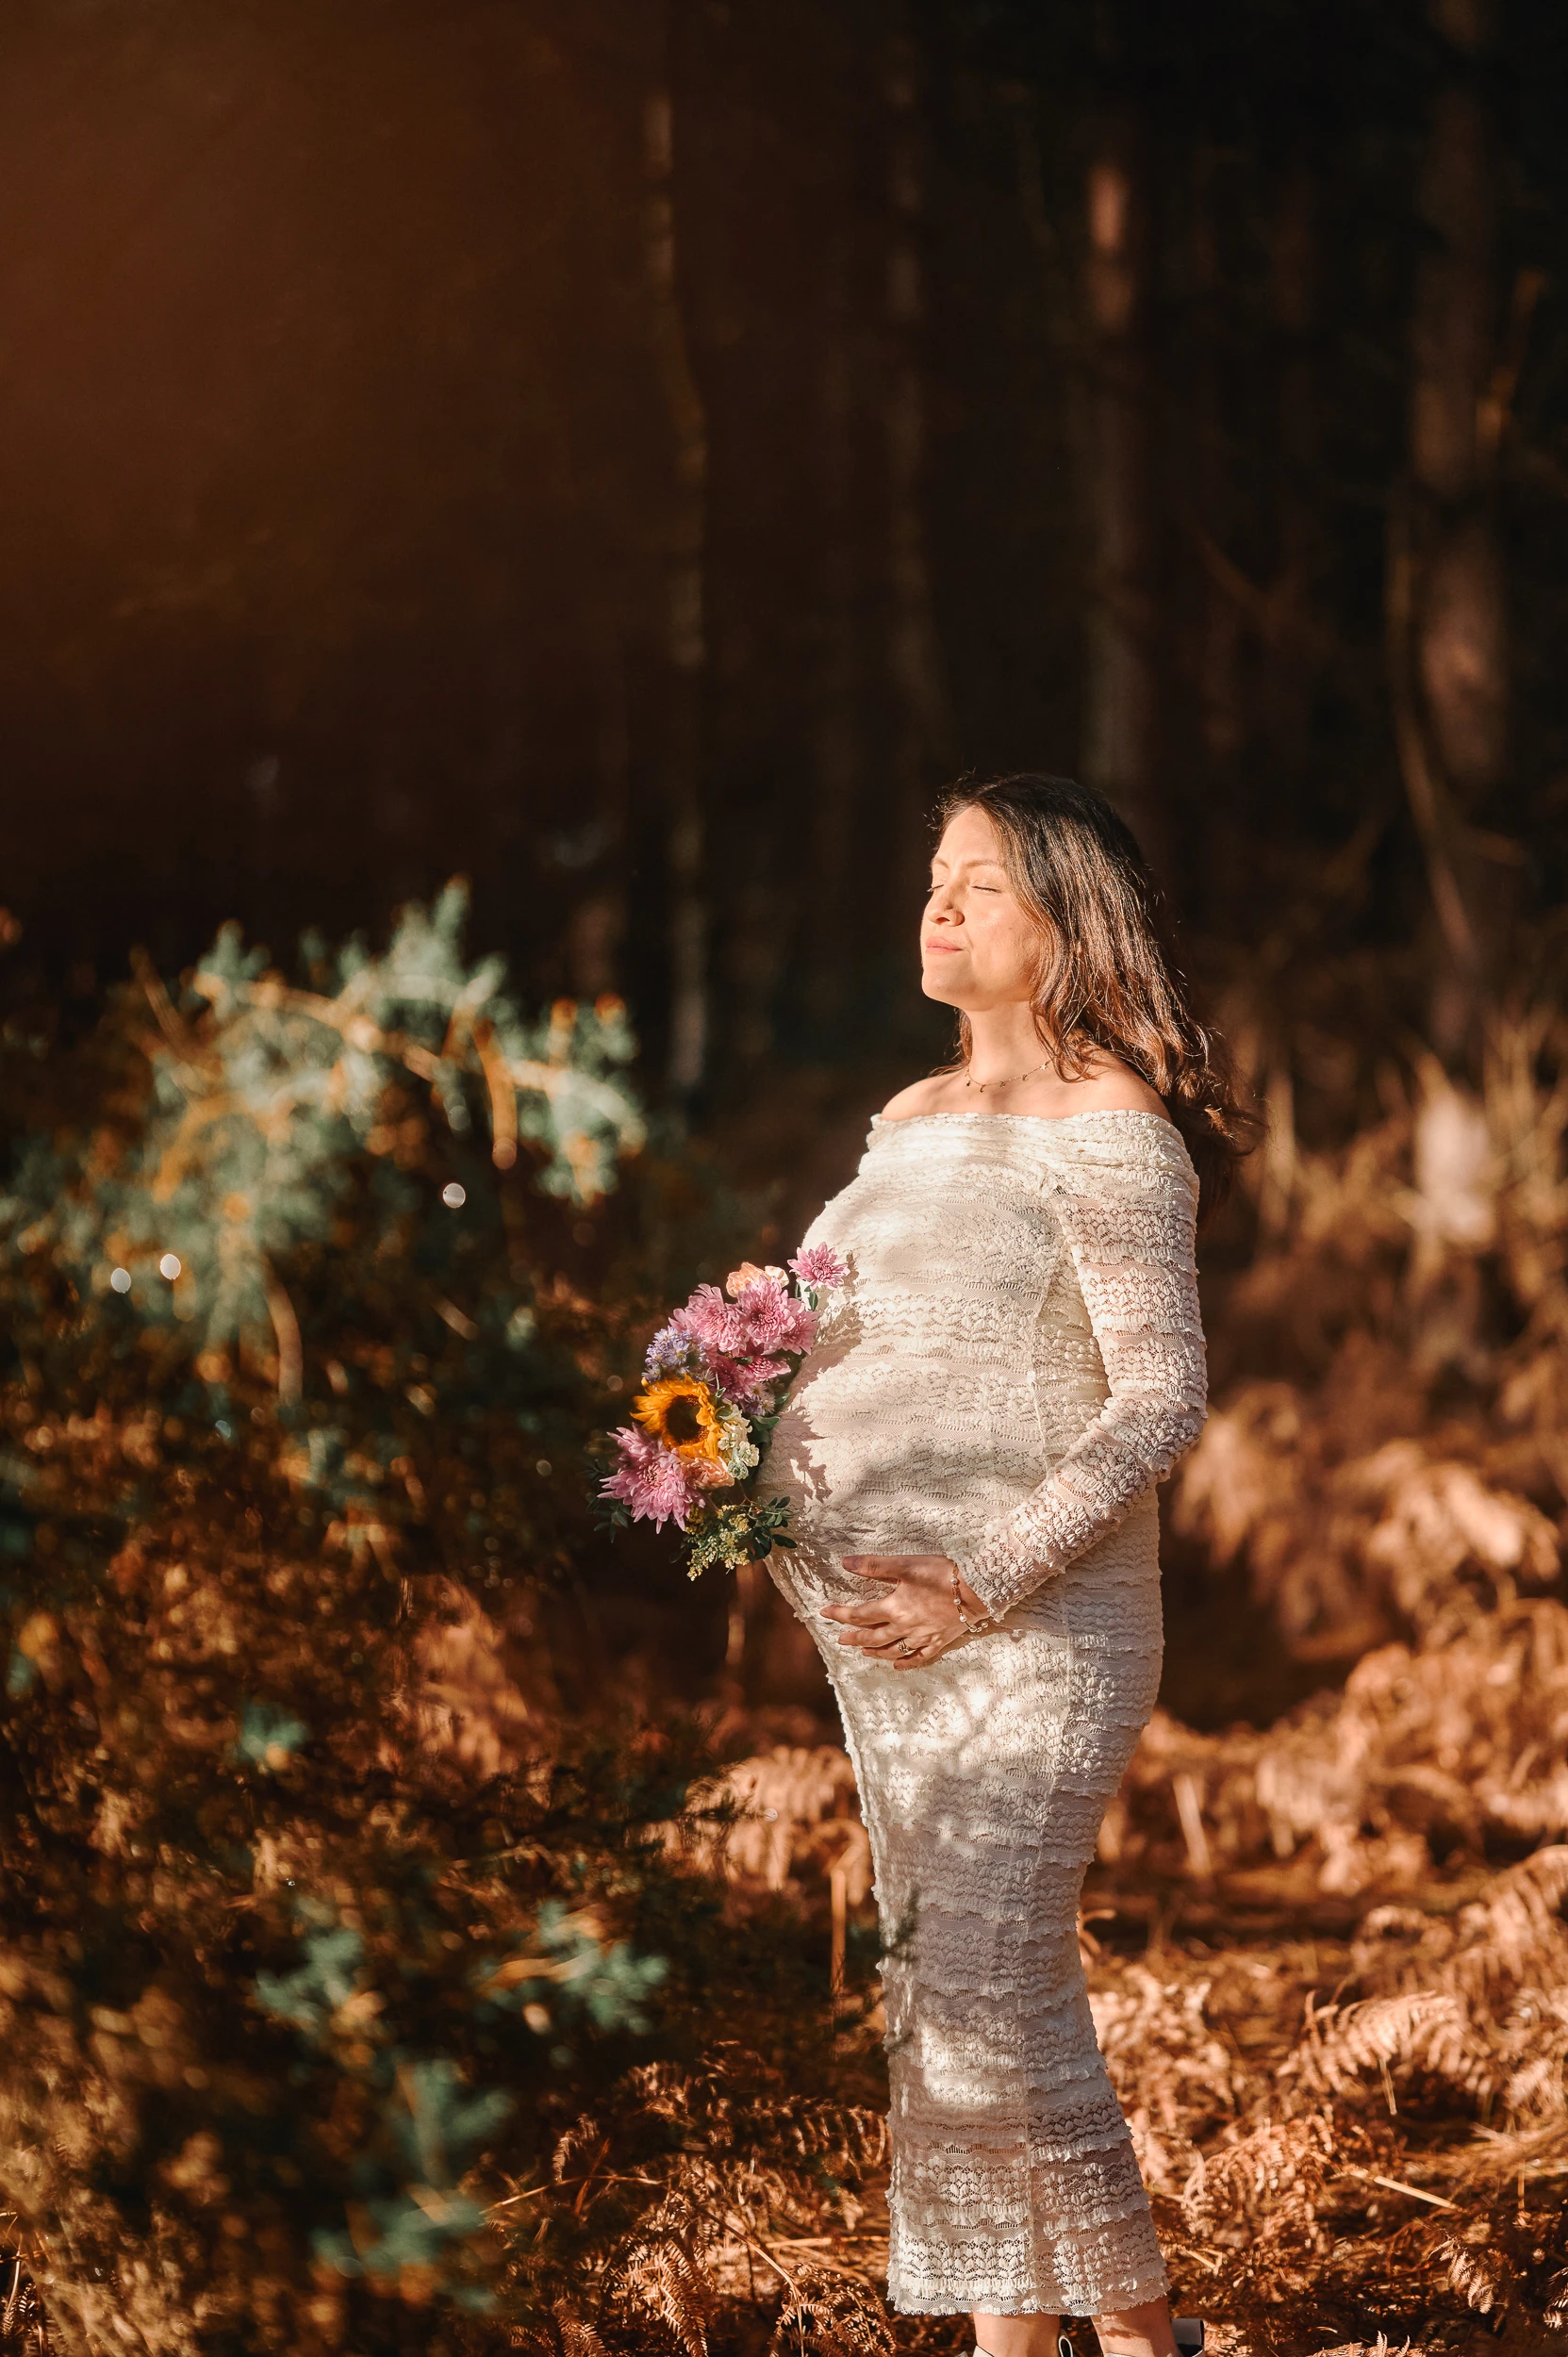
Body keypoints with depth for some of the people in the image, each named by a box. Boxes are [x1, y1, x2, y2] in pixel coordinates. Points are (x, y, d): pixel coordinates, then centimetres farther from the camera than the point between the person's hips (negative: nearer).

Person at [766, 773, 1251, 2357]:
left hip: (1034, 1631, -8)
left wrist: (987, 1585, -20)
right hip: (881, 1626, 8)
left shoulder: (1108, 1131, -10)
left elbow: (1160, 1399, -16)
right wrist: (770, 1499, 4)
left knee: (988, 1999, -13)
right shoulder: (913, 1121, 14)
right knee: (937, 1989, 10)